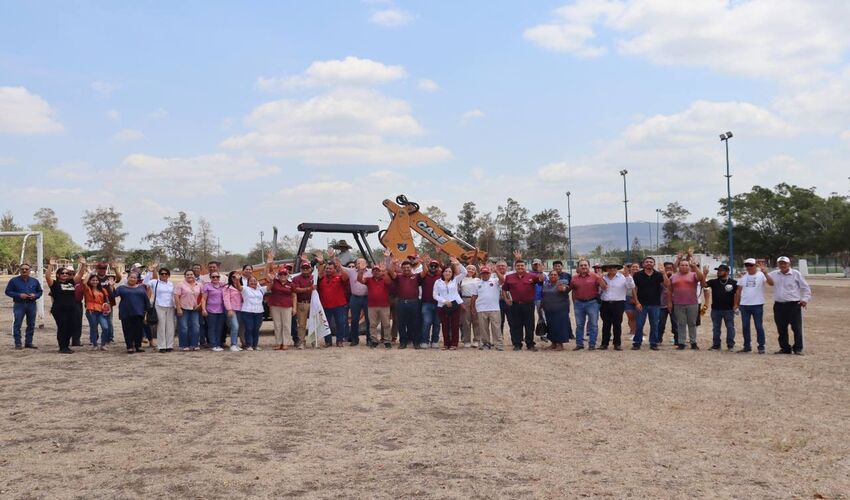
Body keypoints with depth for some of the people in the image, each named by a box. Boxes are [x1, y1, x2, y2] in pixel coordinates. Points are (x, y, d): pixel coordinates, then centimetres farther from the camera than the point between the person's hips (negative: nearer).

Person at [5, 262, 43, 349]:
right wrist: (19, 295, -15)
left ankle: (29, 342, 16)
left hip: (31, 305, 3)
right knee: (17, 324, -5)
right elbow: (8, 292, -2)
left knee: (31, 325, 7)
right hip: (19, 305, -3)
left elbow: (40, 291, 14)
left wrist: (35, 295, -8)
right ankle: (18, 343, 1)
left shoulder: (34, 281, 8)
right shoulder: (14, 281, -1)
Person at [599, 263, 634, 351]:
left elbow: (631, 287, -13)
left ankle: (617, 344, 8)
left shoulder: (623, 277, -1)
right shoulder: (603, 277, 9)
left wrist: (627, 275, -21)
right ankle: (604, 343, 12)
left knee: (617, 324, 1)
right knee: (606, 324, 7)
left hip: (618, 304, -3)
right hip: (605, 304, 3)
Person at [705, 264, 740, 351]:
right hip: (715, 309, 3)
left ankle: (730, 345, 11)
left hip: (728, 310, -2)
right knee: (716, 328, 8)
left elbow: (738, 294, 1)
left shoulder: (733, 283, -1)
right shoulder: (713, 282, 6)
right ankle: (716, 345, 16)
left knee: (730, 327, 3)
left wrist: (736, 306, -7)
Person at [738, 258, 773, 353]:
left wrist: (765, 273, -34)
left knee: (759, 327, 0)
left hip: (757, 305, -4)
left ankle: (761, 347, 7)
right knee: (745, 327, 8)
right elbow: (739, 290, 13)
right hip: (744, 305, 5)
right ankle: (747, 346, 18)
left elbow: (771, 283, -20)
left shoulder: (761, 275, -4)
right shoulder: (743, 276, 9)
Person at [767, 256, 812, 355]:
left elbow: (805, 287, 4)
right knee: (781, 328, 7)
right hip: (779, 305, 4)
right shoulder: (774, 274, 11)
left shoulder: (796, 274, 1)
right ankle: (785, 348, 17)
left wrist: (805, 299, -6)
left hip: (794, 305, -4)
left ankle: (798, 349, 2)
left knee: (797, 328, -4)